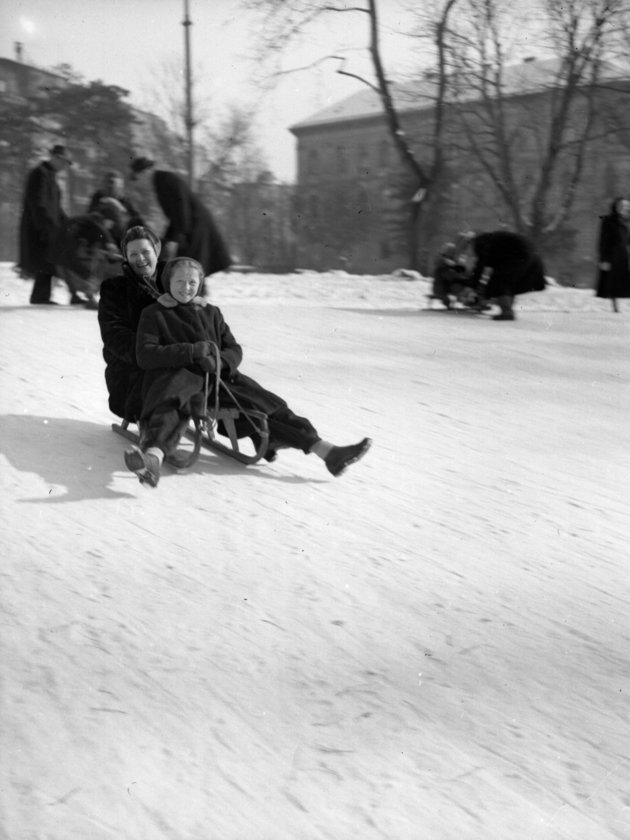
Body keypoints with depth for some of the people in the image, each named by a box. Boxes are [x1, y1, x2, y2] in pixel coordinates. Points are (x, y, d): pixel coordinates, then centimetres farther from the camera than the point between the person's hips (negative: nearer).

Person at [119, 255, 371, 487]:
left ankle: (326, 451, -22)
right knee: (172, 406, -39)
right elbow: (144, 355, -2)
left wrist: (219, 362, -7)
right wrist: (191, 351, -15)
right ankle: (153, 458, -70)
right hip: (178, 375, -4)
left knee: (265, 403, -12)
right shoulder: (153, 314, 13)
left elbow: (235, 350, 20)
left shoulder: (211, 312, 27)